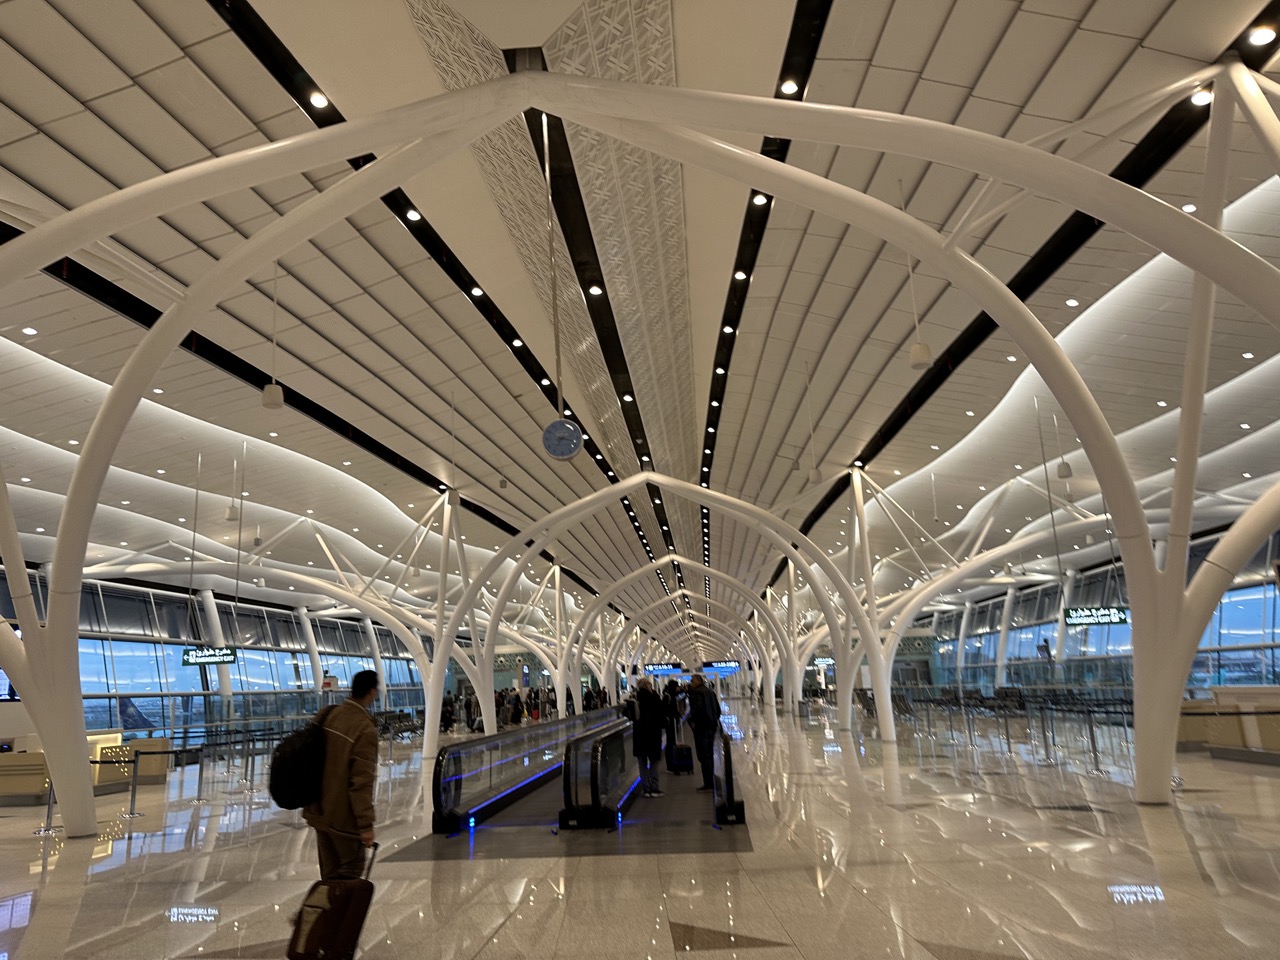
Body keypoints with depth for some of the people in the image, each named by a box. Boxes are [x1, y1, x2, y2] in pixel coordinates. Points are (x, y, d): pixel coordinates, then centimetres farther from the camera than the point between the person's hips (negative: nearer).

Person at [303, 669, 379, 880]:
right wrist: (366, 824, -16)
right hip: (344, 816, -7)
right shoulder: (365, 729, -22)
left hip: (320, 812, 7)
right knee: (351, 870, 9)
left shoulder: (325, 716, 0)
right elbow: (361, 783, -22)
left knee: (330, 873, 18)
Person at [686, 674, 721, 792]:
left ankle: (708, 783, -7)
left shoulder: (696, 692, -10)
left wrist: (692, 721, -10)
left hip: (701, 726, -8)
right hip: (711, 726, 8)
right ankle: (711, 782, 19)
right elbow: (718, 709, 17)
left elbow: (697, 708, -22)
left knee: (703, 755, -5)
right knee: (709, 755, 15)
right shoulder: (710, 692, 15)